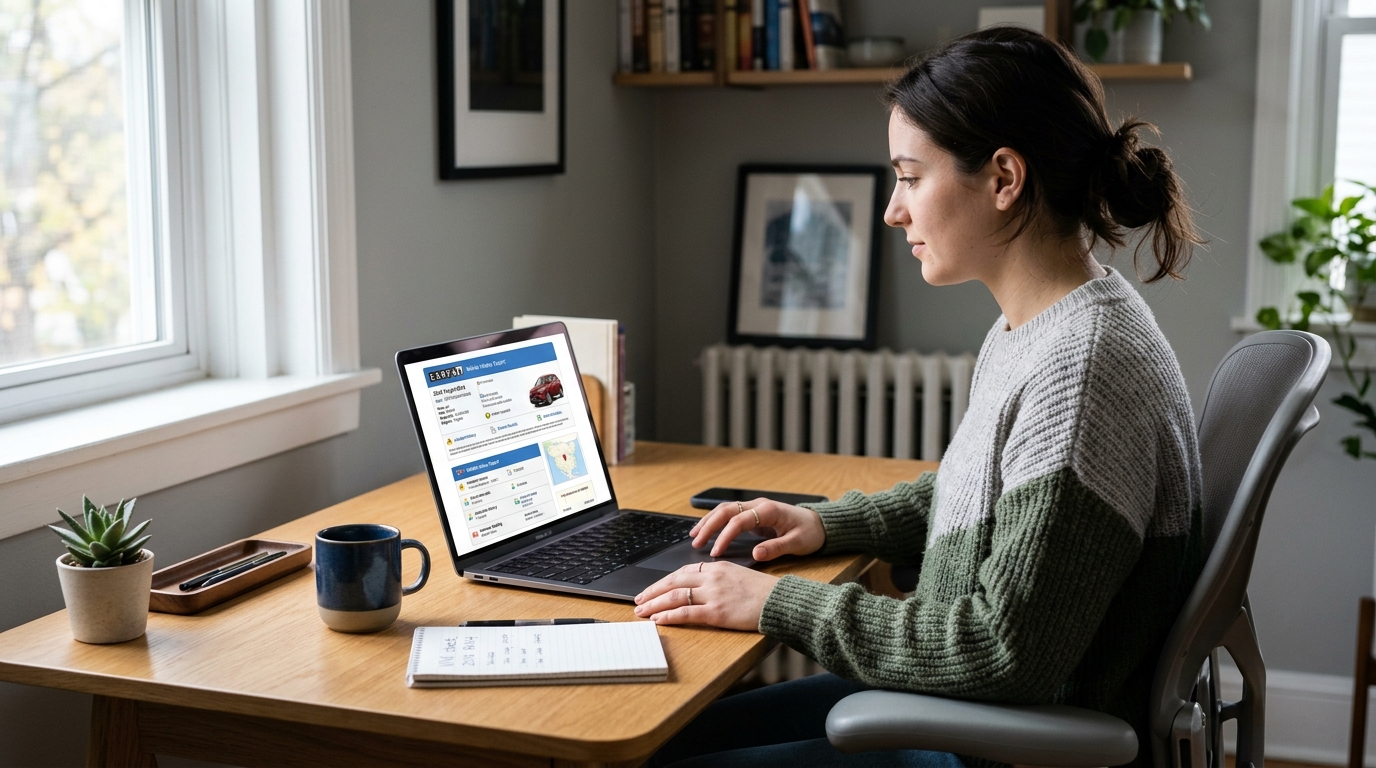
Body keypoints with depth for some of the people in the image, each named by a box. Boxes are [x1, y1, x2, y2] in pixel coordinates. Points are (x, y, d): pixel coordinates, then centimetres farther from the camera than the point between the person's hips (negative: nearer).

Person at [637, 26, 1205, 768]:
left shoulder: (1084, 365, -26)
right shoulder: (1028, 331, 5)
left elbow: (1008, 650, -27)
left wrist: (780, 603, -20)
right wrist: (829, 522, 8)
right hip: (957, 706, 9)